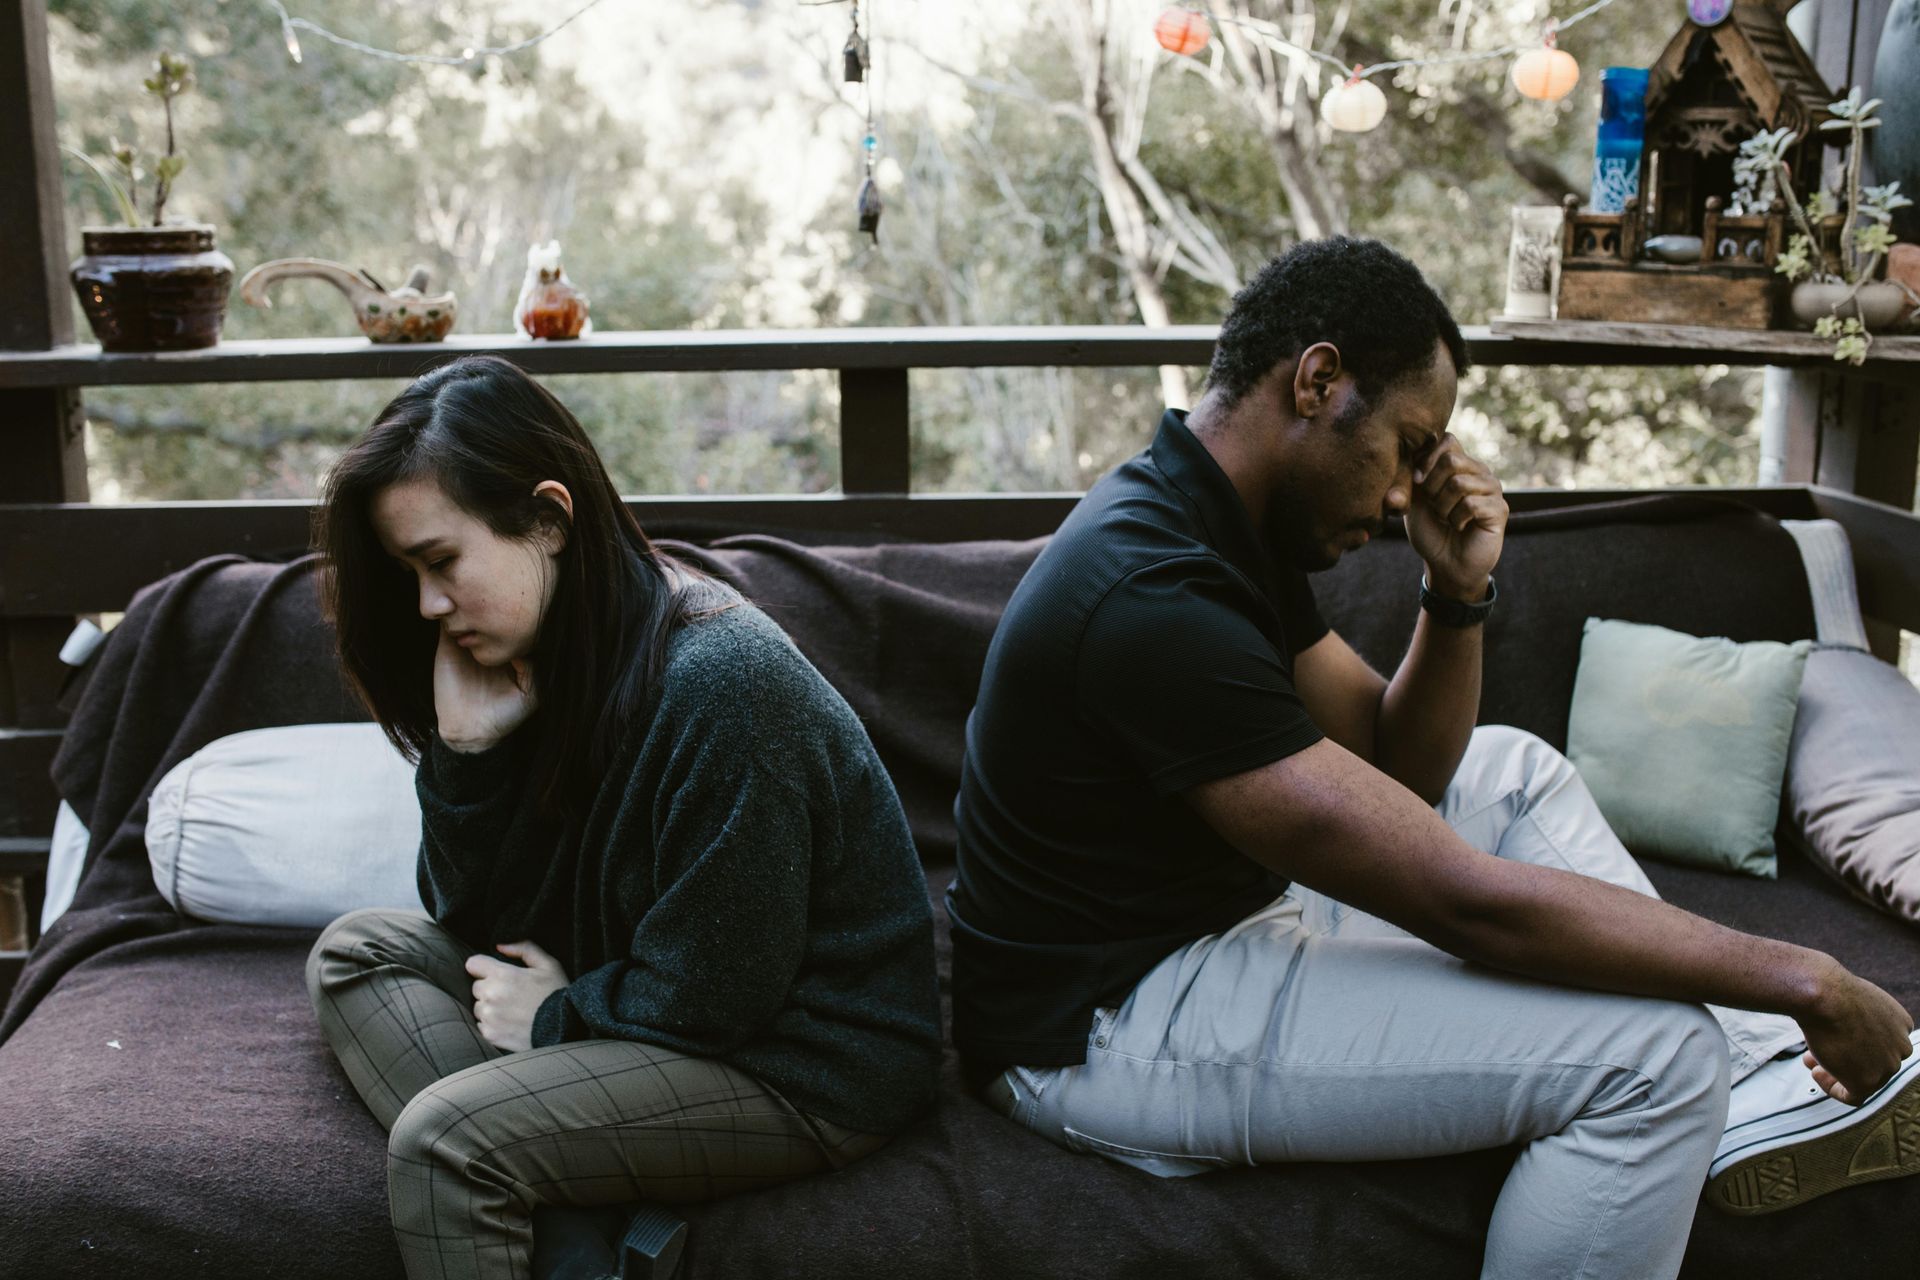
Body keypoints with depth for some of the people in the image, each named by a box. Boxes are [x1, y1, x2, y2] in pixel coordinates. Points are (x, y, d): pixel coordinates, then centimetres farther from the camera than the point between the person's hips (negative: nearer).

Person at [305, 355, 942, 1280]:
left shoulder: (719, 682, -26)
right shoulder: (540, 659, 1)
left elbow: (708, 996, -22)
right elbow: (473, 923, 2)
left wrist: (556, 1015, -6)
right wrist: (463, 745, -13)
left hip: (803, 1065, -10)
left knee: (440, 1138, -24)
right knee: (356, 952, 4)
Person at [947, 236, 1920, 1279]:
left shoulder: (1211, 525, 4)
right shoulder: (1156, 596, -28)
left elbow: (1399, 767, 9)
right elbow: (1465, 902, -29)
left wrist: (1459, 596, -9)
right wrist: (1802, 982, -20)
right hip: (1104, 1027, -10)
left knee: (1511, 768, 17)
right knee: (1656, 1051, -21)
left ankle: (1757, 1086, 11)